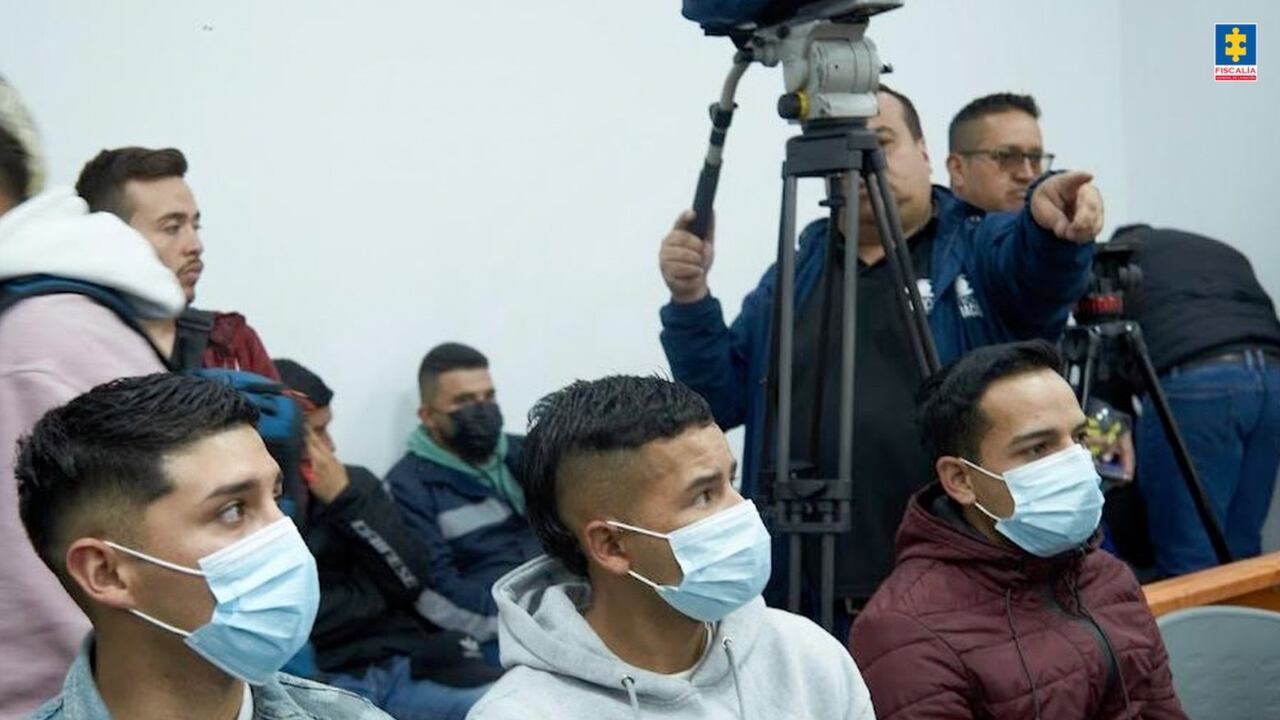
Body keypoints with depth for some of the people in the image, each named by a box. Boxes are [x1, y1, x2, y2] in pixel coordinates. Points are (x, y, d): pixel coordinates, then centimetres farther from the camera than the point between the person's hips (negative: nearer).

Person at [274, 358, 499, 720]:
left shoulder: (354, 482, 14)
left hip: (404, 663, 6)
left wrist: (347, 499, -4)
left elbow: (411, 580, 6)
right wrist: (374, 592, -1)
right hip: (319, 682, -5)